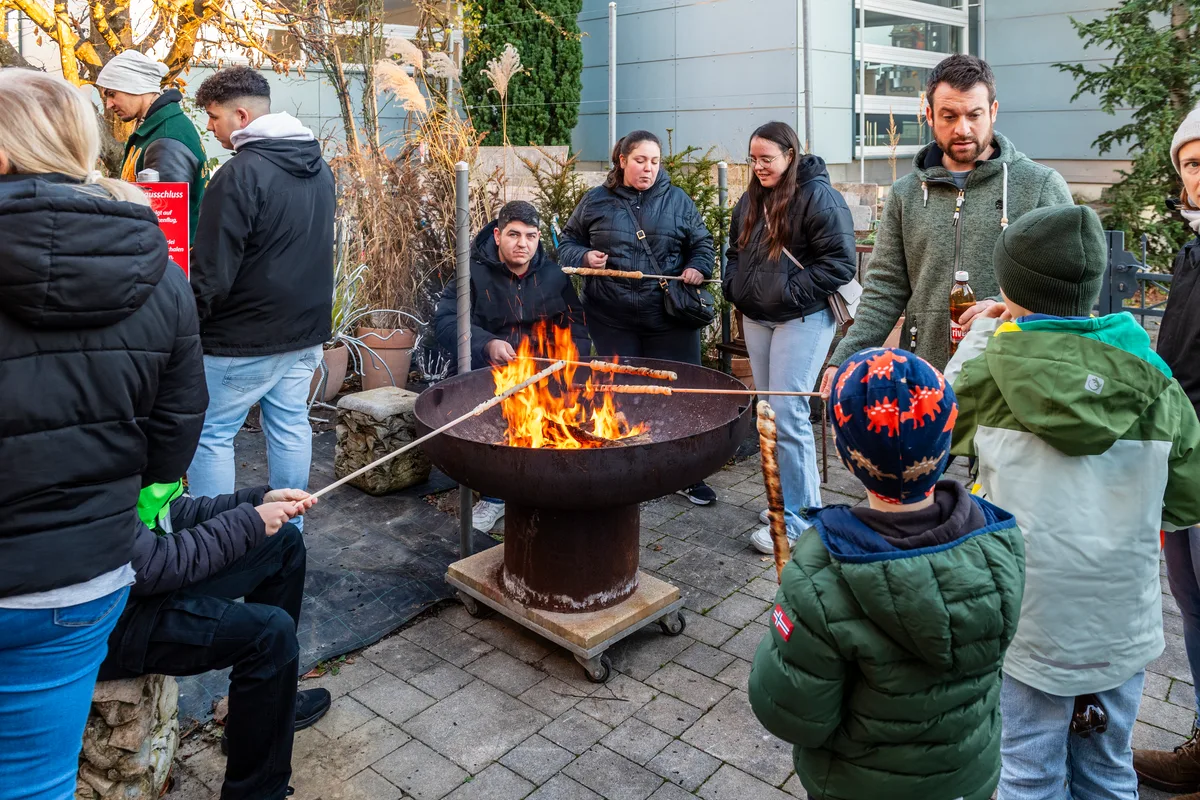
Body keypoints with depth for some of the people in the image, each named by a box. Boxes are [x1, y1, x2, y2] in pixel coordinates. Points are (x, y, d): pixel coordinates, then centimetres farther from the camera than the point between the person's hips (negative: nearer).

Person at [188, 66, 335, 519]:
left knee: (209, 435, 5)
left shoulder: (241, 174, -17)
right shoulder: (318, 168, 9)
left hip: (242, 340, -8)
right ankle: (290, 530, 25)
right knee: (290, 427, 15)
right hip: (305, 331, 8)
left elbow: (212, 273, -18)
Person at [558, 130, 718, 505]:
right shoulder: (595, 202, 6)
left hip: (669, 317, 0)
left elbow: (702, 242, 13)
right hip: (612, 319, 0)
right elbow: (568, 241, 14)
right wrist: (584, 257, -7)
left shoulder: (677, 200, 7)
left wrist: (699, 267, -7)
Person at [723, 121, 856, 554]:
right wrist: (733, 285, 7)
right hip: (756, 318, 9)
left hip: (802, 320, -8)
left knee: (787, 413, -12)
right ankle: (801, 497, 28)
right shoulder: (752, 200, 13)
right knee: (769, 413, 13)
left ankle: (797, 518, -2)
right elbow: (736, 250, 25)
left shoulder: (818, 196, -12)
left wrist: (791, 291, -20)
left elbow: (840, 262, -16)